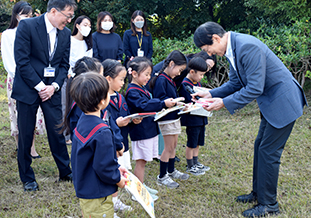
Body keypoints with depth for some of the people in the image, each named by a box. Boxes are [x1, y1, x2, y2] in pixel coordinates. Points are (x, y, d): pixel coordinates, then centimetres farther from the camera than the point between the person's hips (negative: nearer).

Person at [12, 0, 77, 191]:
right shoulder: (27, 26, -12)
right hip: (28, 88, -4)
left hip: (51, 89, 4)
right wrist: (40, 86, -14)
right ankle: (27, 177, 20)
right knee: (26, 135, 5)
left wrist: (54, 86, -6)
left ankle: (65, 171, 24)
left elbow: (64, 64, 8)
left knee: (57, 131, 7)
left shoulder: (65, 33, 4)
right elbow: (22, 61, -14)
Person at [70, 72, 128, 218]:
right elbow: (104, 168, -25)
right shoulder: (102, 133, -27)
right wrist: (118, 180, -7)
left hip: (84, 189, 9)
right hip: (97, 198, -9)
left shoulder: (82, 122, 2)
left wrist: (116, 168, 9)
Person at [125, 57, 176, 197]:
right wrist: (163, 104, -34)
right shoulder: (132, 92, -18)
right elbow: (143, 106, -29)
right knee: (140, 161, -1)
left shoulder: (141, 88, 13)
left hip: (149, 129, 9)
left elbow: (149, 104, 21)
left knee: (143, 160, 17)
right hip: (140, 131, -9)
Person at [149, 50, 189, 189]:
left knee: (173, 146, 18)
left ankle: (171, 171, 33)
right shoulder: (161, 80, -19)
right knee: (168, 147, -2)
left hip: (174, 117, 10)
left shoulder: (170, 79, 12)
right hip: (166, 119, -10)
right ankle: (162, 177, 9)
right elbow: (159, 100, -26)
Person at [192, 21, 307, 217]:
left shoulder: (247, 47, -27)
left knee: (268, 152, -3)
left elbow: (254, 88, -27)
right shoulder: (232, 49, 4)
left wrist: (224, 102, -20)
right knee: (260, 147, 17)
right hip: (271, 102, 10)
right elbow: (235, 83, 13)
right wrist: (212, 94, 1)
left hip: (283, 102, -10)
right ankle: (259, 193, 32)